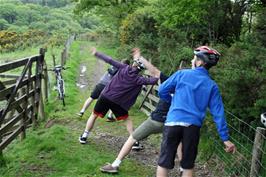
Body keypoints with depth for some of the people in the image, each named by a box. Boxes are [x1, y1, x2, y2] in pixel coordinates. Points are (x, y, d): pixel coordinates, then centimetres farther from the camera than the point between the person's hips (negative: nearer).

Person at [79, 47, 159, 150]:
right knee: (127, 119, 16)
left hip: (105, 96, 1)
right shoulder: (138, 79, -10)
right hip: (118, 102, -1)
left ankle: (84, 137, 18)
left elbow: (110, 61, -4)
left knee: (94, 115, 17)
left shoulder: (124, 68, -6)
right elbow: (153, 80, -13)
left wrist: (96, 53, 2)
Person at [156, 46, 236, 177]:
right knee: (188, 166, 15)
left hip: (173, 122, -1)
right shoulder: (212, 86, 7)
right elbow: (218, 113, 2)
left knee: (164, 163, 7)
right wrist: (225, 138, 4)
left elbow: (162, 91, 8)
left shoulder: (182, 74, 4)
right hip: (193, 126, 2)